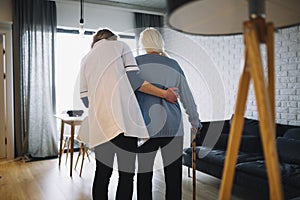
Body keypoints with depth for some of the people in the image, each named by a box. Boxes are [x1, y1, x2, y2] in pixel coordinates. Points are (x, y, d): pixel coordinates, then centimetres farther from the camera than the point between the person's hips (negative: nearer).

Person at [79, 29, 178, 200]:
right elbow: (134, 81, 0)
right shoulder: (119, 45, 12)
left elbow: (85, 98, 18)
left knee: (102, 174, 10)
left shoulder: (86, 59, 23)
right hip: (123, 118, -4)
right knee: (126, 174, -1)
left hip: (99, 123, 5)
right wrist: (164, 93, 8)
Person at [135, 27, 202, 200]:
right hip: (173, 127, 2)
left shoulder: (136, 63, 3)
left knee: (144, 176, 7)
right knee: (173, 176, 7)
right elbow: (187, 97, 15)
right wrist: (195, 122, 27)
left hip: (147, 127, -2)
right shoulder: (174, 65, 11)